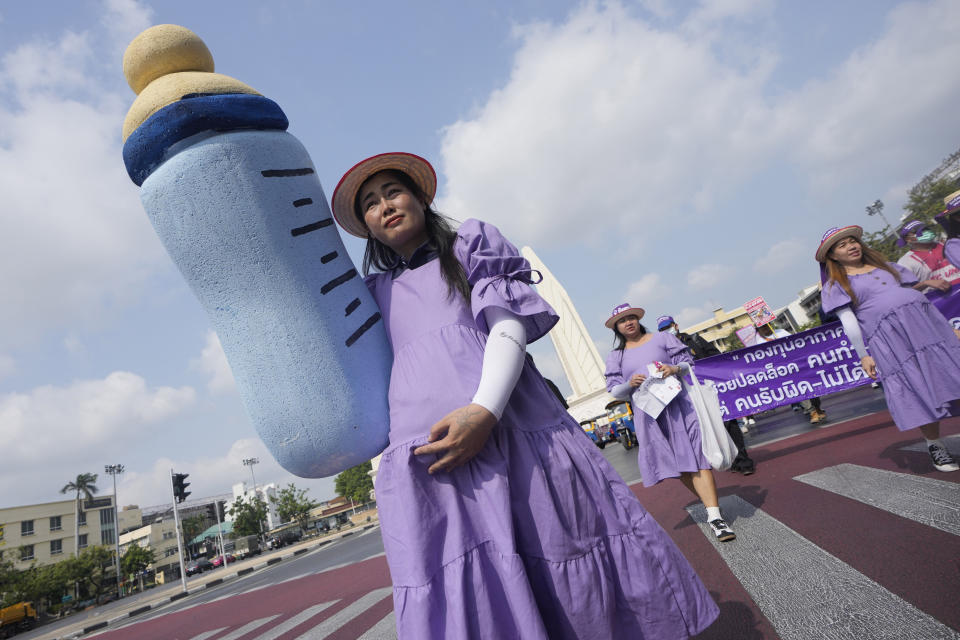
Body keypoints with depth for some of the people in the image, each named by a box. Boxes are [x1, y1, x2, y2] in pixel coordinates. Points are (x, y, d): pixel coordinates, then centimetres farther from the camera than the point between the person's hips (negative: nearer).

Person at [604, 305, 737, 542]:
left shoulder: (661, 338, 9)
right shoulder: (616, 356, 12)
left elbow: (688, 363, 8)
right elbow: (614, 391, 8)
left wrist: (675, 368, -14)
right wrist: (629, 384, -13)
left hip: (677, 404, -2)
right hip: (649, 414, 2)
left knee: (694, 456, -12)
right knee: (676, 463, 6)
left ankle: (715, 516, -13)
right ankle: (709, 502, 27)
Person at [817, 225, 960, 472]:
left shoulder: (885, 265, 22)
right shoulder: (836, 284, 5)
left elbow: (916, 290, 22)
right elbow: (848, 321, -2)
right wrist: (863, 355, -7)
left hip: (925, 322, 5)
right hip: (889, 337, -4)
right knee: (919, 392, -3)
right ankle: (934, 445, 12)